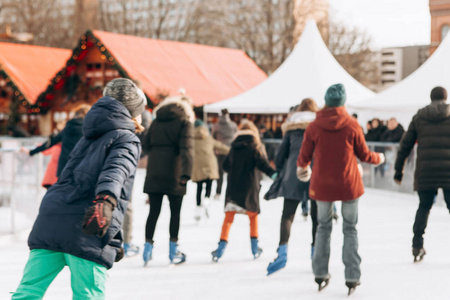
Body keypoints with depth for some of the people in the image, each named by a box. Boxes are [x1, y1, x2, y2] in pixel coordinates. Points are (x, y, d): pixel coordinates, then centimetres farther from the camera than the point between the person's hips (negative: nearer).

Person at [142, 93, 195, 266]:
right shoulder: (184, 122, -3)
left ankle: (148, 247, 2)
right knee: (175, 212, 7)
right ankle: (173, 252, 12)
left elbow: (146, 146, 13)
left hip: (154, 174, 4)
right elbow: (187, 148, -15)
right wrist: (186, 173, -23)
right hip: (174, 174, -4)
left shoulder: (156, 122, 12)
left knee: (154, 212, 7)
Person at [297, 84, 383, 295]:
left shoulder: (314, 127, -6)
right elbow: (364, 155, 0)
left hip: (322, 186, 1)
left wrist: (302, 168, 23)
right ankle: (352, 277, 5)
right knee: (350, 229, 10)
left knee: (323, 227, 16)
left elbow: (304, 156, 0)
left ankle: (321, 274, 16)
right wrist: (378, 158, 21)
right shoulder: (352, 125, -8)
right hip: (349, 184, -1)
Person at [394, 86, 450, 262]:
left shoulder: (419, 117, 10)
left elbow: (405, 145, 10)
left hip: (425, 172, 2)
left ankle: (417, 246, 9)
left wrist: (398, 170, 16)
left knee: (424, 206, 13)